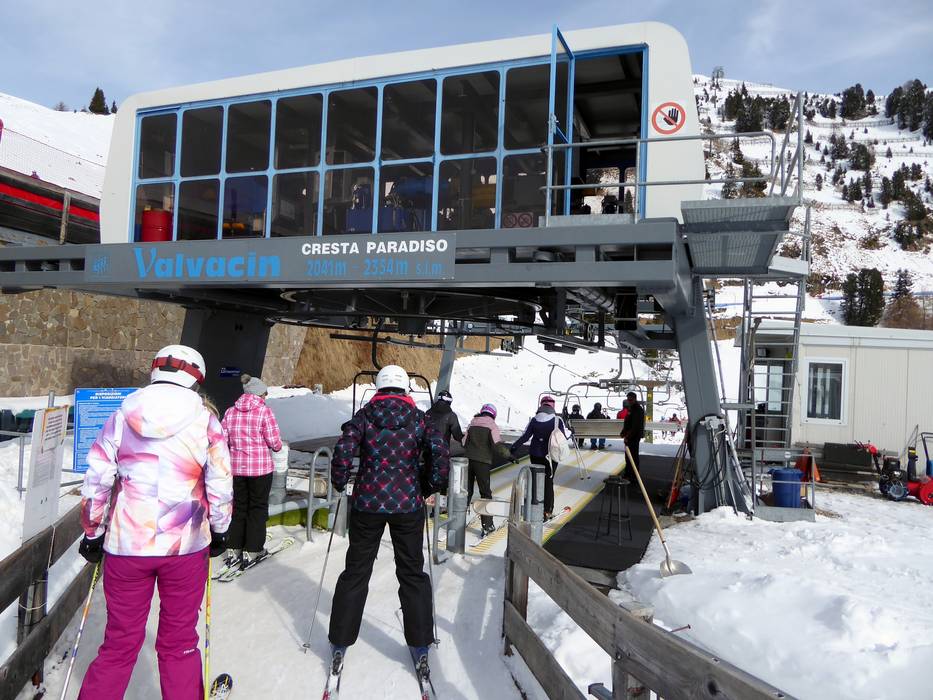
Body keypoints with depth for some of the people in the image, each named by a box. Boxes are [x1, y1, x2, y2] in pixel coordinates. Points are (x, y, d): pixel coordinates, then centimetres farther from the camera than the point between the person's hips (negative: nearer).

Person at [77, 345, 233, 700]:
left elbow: (95, 483, 3)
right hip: (186, 547, -1)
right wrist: (219, 530, 12)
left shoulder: (121, 417, 1)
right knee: (179, 642, 14)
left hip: (126, 544, 1)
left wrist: (92, 534, 15)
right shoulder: (205, 421, -4)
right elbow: (220, 485, -3)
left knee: (119, 643, 16)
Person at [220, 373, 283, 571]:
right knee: (258, 508, 8)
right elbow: (275, 442, -13)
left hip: (236, 467, 4)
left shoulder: (230, 412, 2)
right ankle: (251, 551, 11)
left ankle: (233, 550, 19)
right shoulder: (264, 411, -12)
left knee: (239, 507, 16)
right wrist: (277, 446, 9)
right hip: (261, 468, -4)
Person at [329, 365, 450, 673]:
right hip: (408, 505, 0)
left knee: (356, 571, 14)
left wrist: (339, 483, 5)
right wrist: (428, 486, 4)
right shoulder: (419, 418, -1)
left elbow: (343, 451, -13)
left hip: (367, 503, 0)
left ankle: (340, 642, 24)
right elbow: (441, 453, -11)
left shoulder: (364, 415, -2)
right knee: (412, 572, 13)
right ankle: (420, 646, 20)